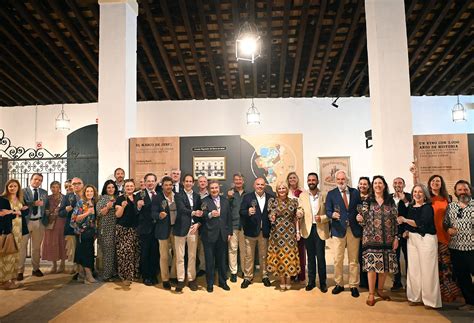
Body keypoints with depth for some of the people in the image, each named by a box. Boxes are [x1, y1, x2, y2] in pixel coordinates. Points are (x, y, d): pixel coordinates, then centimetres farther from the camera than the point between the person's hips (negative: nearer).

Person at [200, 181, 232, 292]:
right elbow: (201, 216, -12)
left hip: (222, 235, 4)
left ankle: (223, 281, 27)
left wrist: (229, 232, 7)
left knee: (222, 259, 13)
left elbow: (229, 217, 11)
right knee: (209, 260, 7)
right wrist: (210, 215, -31)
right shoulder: (204, 201, -4)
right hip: (209, 235, -3)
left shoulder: (225, 201, 10)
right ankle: (210, 283, 21)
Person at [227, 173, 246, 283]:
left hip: (244, 224, 2)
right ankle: (233, 272, 9)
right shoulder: (230, 193, 3)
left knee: (244, 249, 8)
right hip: (233, 224, -2)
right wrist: (229, 198, -18)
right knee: (232, 249, 0)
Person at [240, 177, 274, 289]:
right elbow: (241, 212, -8)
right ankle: (247, 277, 19)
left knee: (264, 255, 13)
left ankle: (265, 276, 28)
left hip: (265, 231, 2)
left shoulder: (271, 197, 5)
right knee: (249, 256, 7)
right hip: (251, 231, -1)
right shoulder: (247, 197, -1)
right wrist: (248, 212, -27)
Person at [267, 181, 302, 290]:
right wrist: (271, 218, -20)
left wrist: (298, 231, 3)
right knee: (279, 255, 3)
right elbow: (270, 216, 2)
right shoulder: (272, 201, 1)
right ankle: (282, 280, 15)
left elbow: (296, 218, 8)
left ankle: (288, 278, 18)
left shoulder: (293, 201, 5)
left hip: (290, 232, 1)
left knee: (290, 255, 3)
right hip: (277, 233, -1)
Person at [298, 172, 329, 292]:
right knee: (310, 256, 11)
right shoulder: (302, 195, 5)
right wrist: (298, 230, -8)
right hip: (308, 229, 2)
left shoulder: (324, 196, 1)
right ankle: (311, 281, 23)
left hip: (320, 229, -2)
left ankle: (323, 282, 17)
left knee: (320, 257, 1)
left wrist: (322, 218, -17)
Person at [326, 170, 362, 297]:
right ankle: (339, 284, 18)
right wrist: (333, 215, -23)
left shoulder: (355, 192, 8)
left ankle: (354, 285, 19)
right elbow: (328, 211, -2)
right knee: (338, 259, 2)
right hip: (339, 229, -1)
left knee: (354, 259, 7)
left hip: (354, 229, 1)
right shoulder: (331, 194, 3)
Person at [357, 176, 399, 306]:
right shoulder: (367, 201, 2)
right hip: (372, 238, -2)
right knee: (372, 265, -4)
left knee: (385, 265, 7)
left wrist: (396, 237, 1)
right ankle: (371, 294, 7)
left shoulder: (390, 201, 6)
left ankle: (380, 290, 26)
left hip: (387, 239, 2)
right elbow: (364, 220, 1)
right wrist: (359, 219, -21)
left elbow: (395, 220, 6)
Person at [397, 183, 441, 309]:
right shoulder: (410, 207, 12)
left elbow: (421, 223, -19)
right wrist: (406, 231, 6)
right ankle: (415, 297, 17)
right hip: (412, 238, 6)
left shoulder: (428, 207, -7)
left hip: (426, 238, -6)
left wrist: (404, 220, -14)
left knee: (427, 268, -3)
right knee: (413, 268, 7)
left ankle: (430, 300, 9)